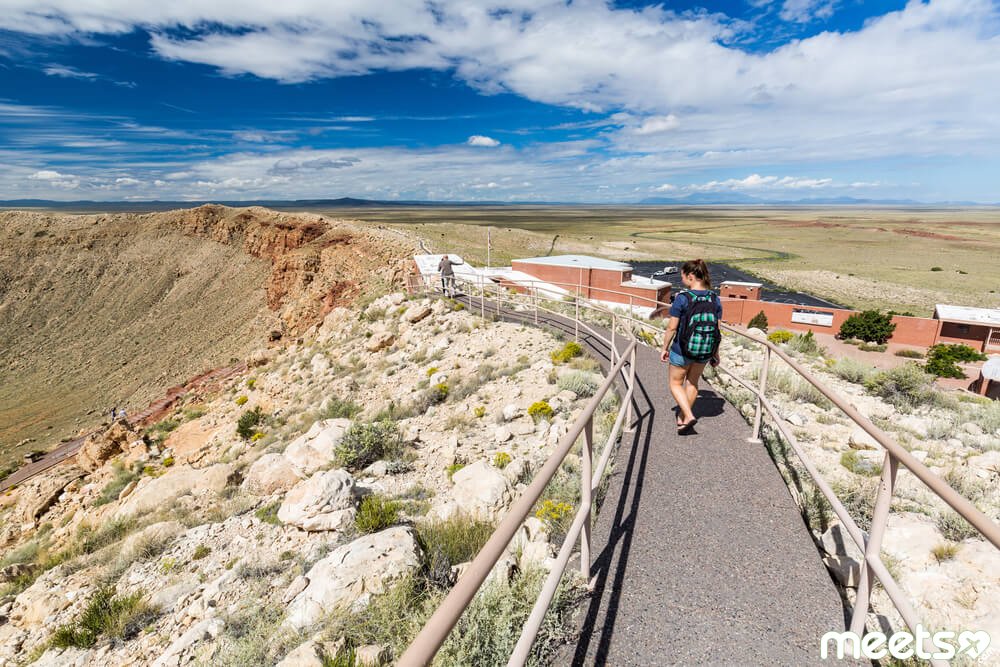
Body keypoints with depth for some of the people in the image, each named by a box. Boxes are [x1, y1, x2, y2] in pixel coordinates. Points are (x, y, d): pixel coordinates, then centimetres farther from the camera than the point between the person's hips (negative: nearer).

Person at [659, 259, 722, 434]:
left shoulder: (682, 298, -18)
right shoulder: (715, 299, -4)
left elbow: (672, 328, -14)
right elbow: (718, 329, 0)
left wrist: (665, 348, 0)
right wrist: (716, 354, 11)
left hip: (682, 349, -5)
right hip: (705, 351, 5)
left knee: (676, 383, 15)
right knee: (692, 383, 22)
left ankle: (688, 416, -1)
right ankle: (682, 418, 34)